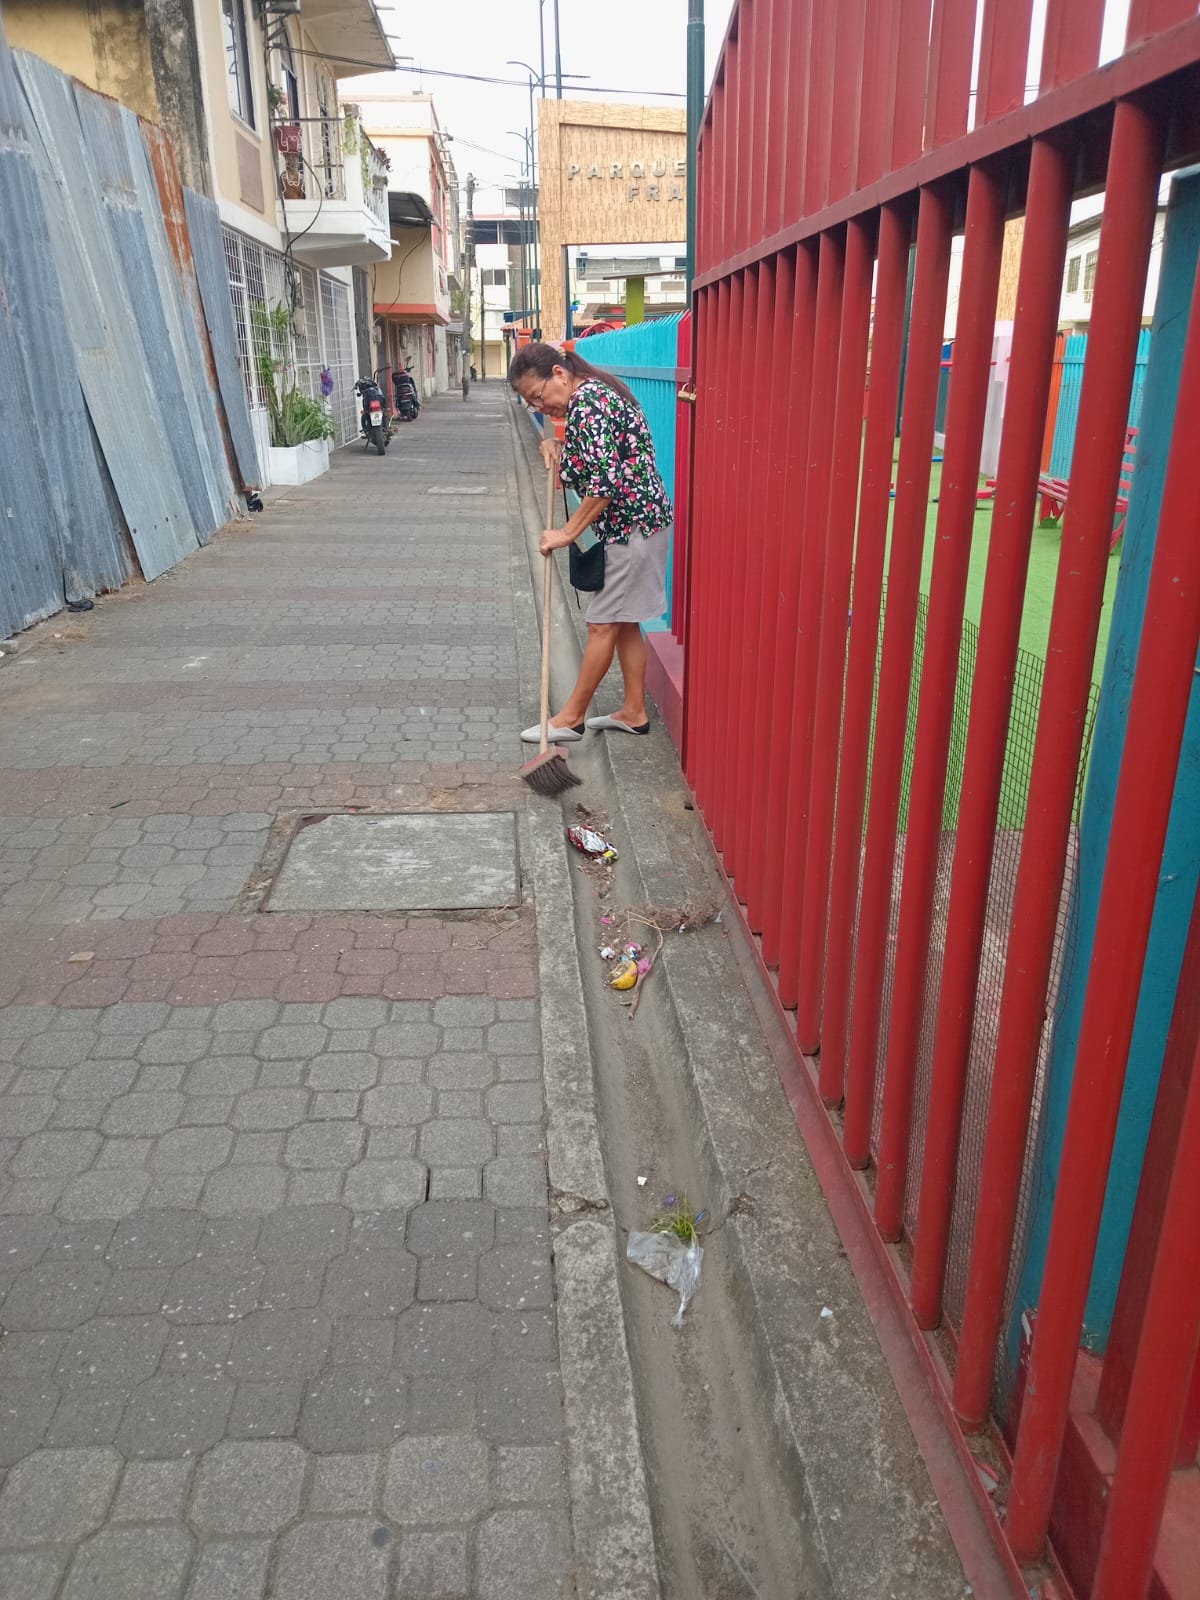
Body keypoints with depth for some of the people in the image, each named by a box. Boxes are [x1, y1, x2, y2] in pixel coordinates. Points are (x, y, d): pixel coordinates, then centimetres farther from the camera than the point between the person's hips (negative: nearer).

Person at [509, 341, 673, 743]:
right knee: (623, 621, 13)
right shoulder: (588, 395, 12)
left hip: (633, 524, -10)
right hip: (631, 522, 10)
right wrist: (556, 446, 4)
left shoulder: (589, 401, -19)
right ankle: (634, 711, 21)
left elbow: (605, 481, -26)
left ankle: (571, 717, 7)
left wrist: (568, 533, -20)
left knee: (603, 623, -2)